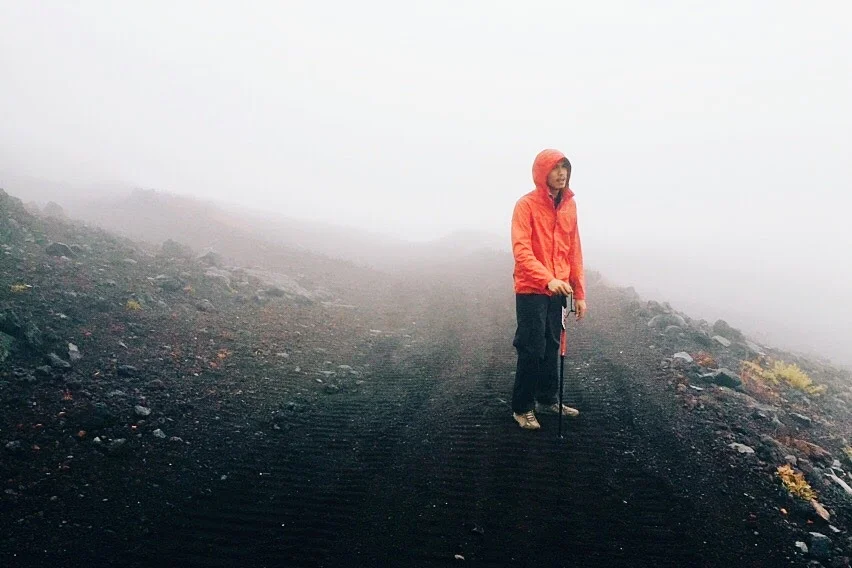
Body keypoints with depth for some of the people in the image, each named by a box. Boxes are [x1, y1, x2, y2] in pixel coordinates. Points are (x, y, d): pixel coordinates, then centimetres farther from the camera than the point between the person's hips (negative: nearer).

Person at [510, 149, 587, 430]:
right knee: (532, 349, -2)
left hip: (558, 290, 6)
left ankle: (547, 399, 29)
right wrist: (547, 279, -31)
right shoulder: (526, 204, -9)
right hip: (532, 290, -5)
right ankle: (522, 407, 12)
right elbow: (521, 250, -18)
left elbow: (574, 251, 12)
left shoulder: (570, 205, 9)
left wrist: (580, 293, 9)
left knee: (552, 347, 13)